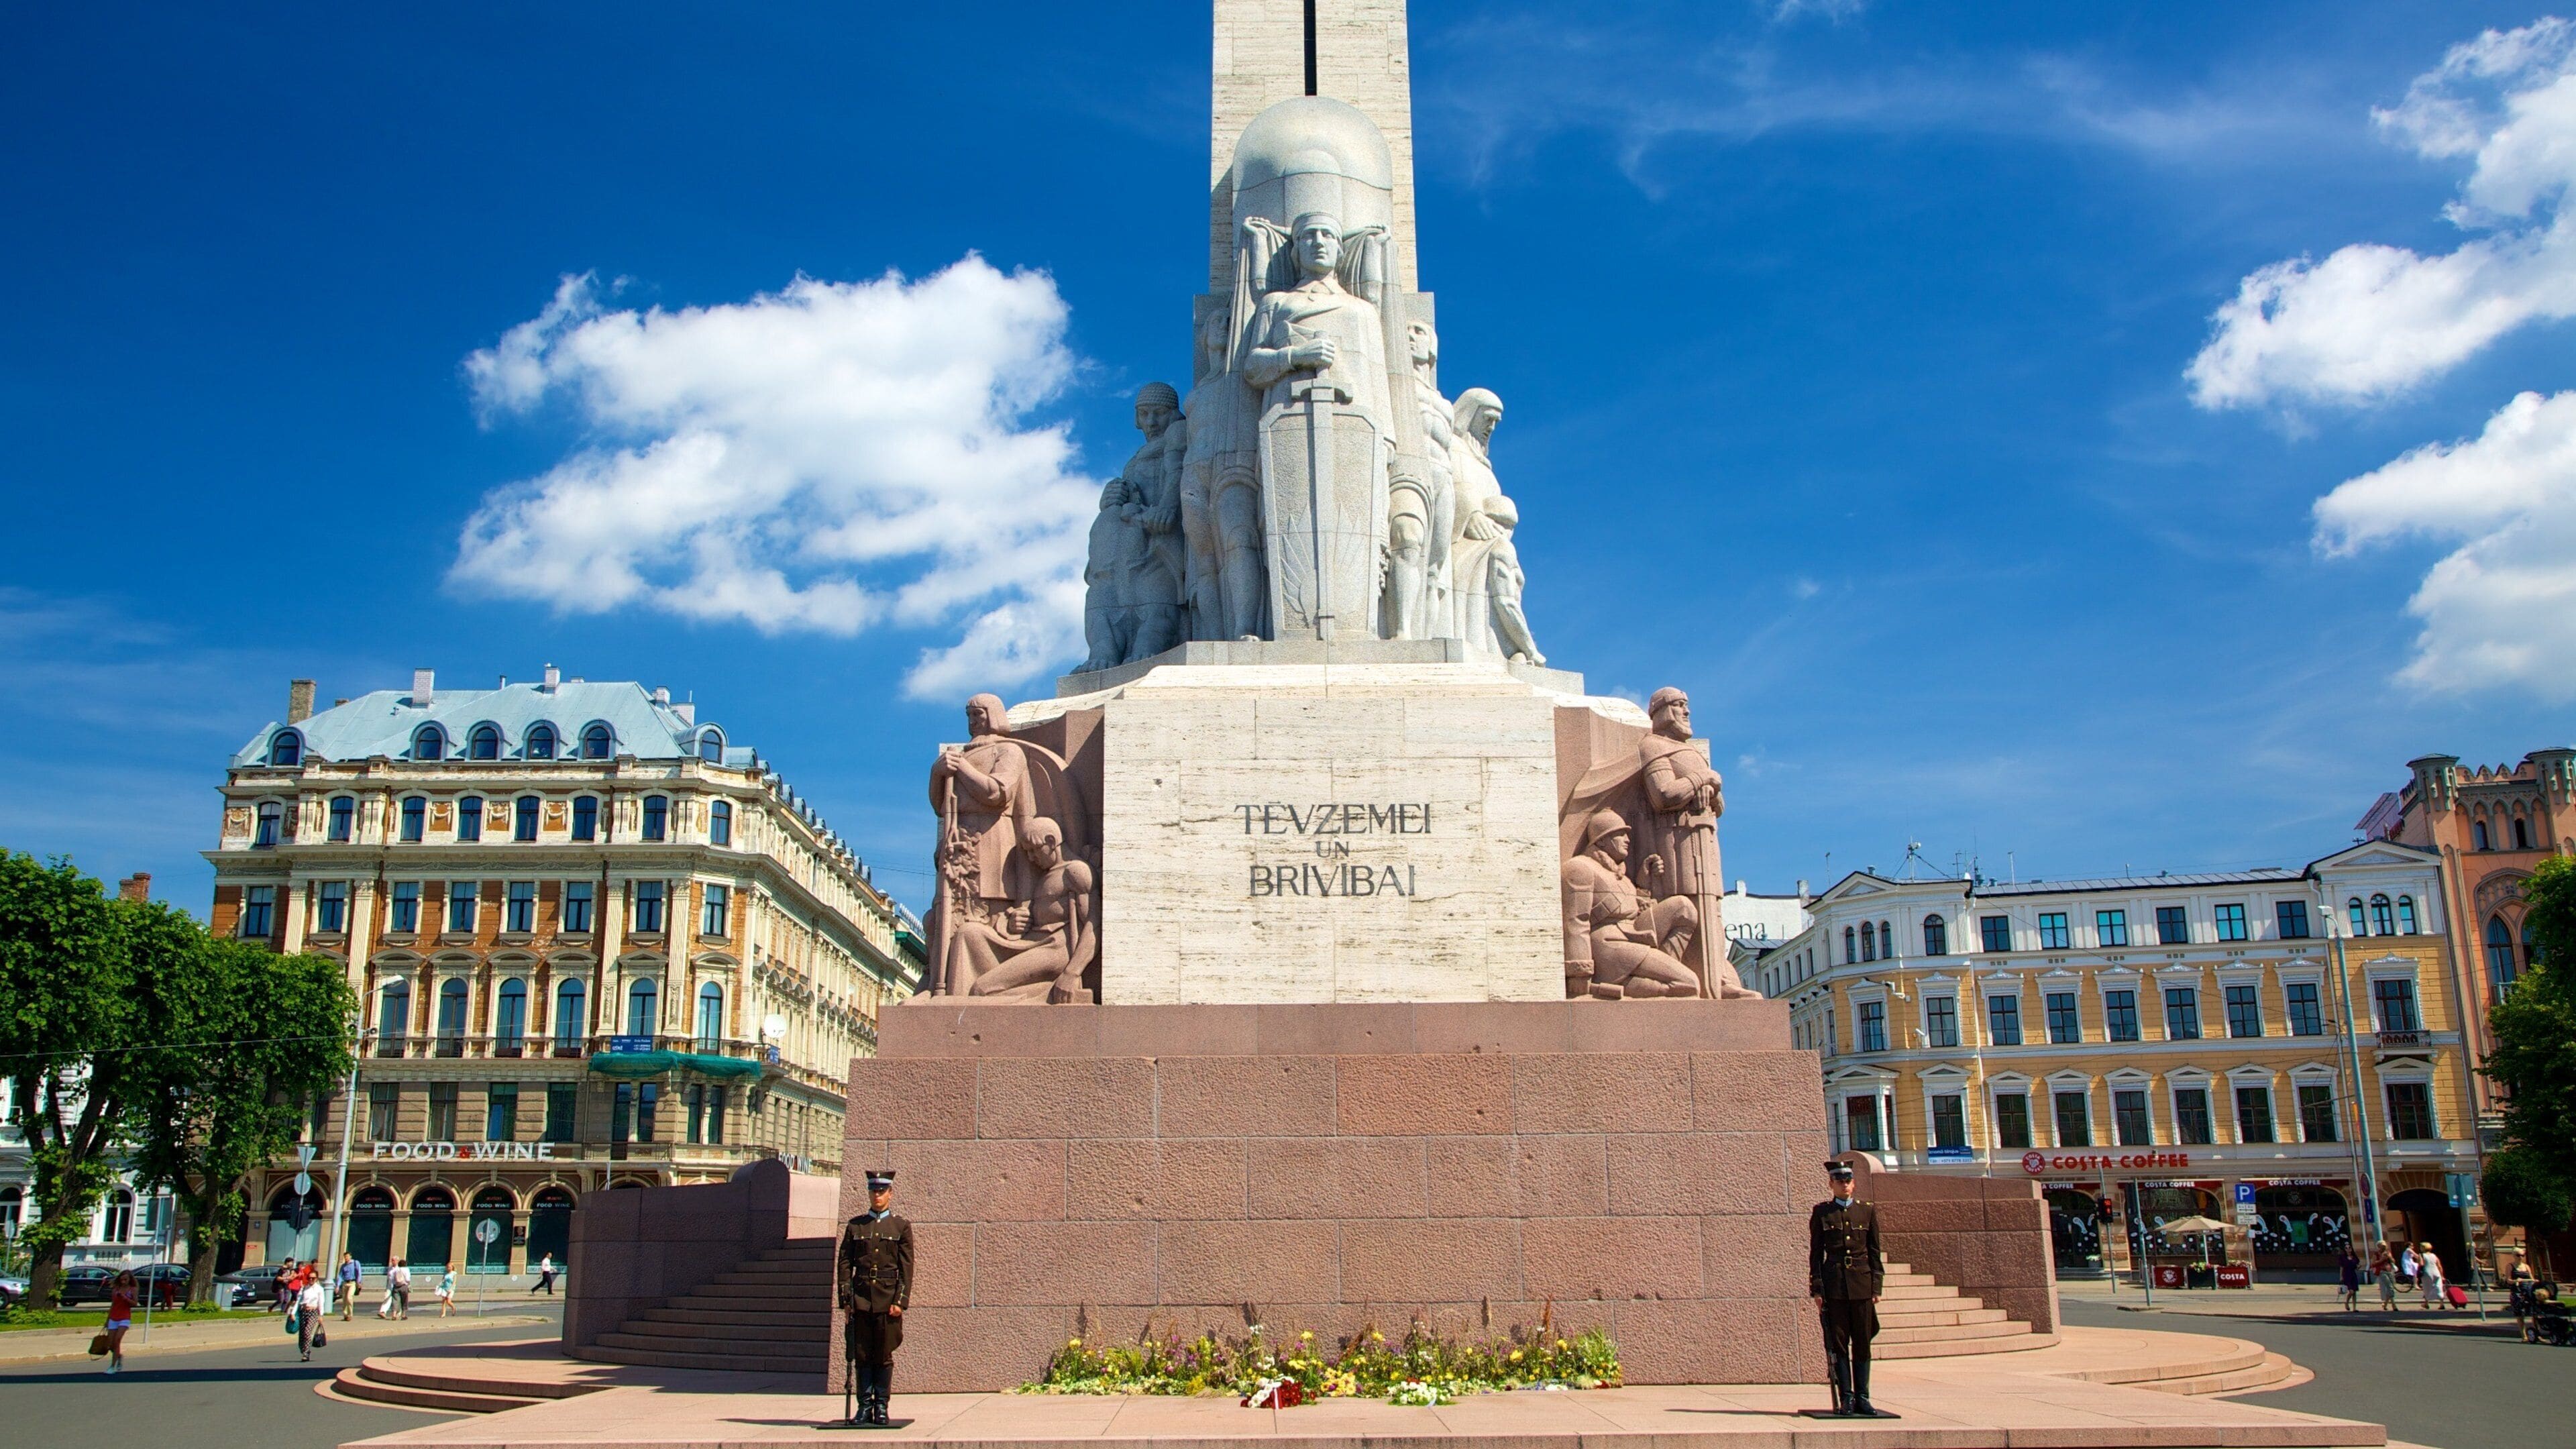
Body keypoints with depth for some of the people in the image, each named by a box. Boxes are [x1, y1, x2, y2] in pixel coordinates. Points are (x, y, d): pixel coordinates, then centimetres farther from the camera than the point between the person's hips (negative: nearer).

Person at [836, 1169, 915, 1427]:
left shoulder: (901, 1227, 6)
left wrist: (900, 1301, -7)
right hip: (860, 1299, 1)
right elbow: (843, 1263, 7)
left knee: (884, 1357, 1)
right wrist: (846, 1299, -2)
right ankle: (864, 1407, 9)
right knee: (861, 1356, 3)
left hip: (888, 1300, -1)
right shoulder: (855, 1226, 10)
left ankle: (881, 1409, 7)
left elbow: (906, 1268, 2)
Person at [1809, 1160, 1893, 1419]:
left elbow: (1875, 1252, 9)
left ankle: (1862, 1398, 10)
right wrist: (1816, 1290, -2)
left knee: (1862, 1343, 4)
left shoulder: (1868, 1211, 8)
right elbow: (1815, 1253, 4)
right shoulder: (1821, 1212, 4)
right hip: (1834, 1283, -1)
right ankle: (1846, 1399, 4)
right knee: (1838, 1343, 0)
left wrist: (1877, 1287, 2)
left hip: (1862, 1284, 1)